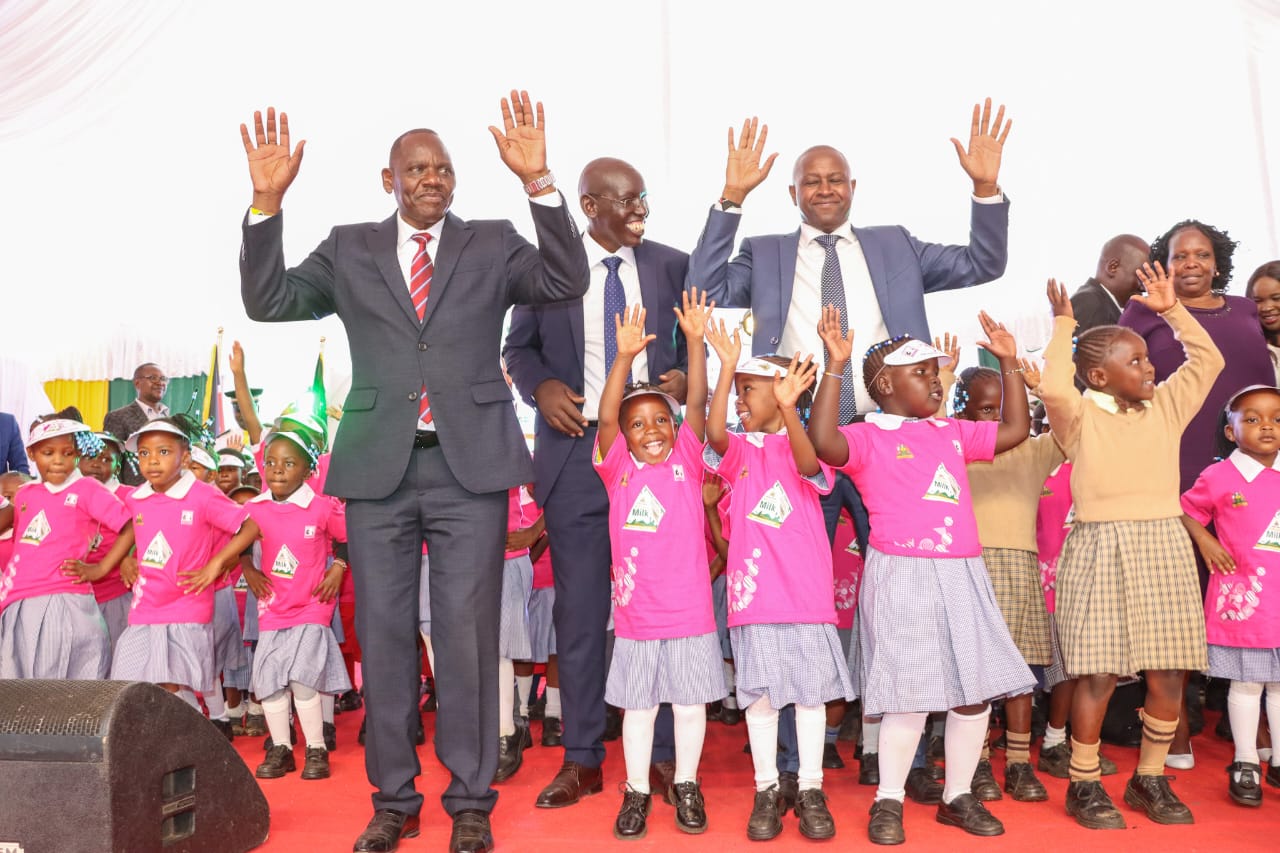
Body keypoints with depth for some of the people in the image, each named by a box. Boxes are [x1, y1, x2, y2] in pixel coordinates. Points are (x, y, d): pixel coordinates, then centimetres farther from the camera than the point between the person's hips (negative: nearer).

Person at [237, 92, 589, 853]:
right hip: (379, 465, 2)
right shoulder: (349, 250, 12)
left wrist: (538, 182, -17)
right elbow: (269, 302, 5)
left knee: (468, 633, 2)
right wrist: (268, 203, -6)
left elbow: (567, 283, -7)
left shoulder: (493, 245, 8)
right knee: (383, 635, 8)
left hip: (470, 462, -2)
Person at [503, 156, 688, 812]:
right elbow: (519, 346, 11)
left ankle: (664, 754, 19)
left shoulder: (672, 265, 5)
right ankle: (582, 759, 19)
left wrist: (683, 377, -7)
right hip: (575, 448, 0)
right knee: (579, 610, 6)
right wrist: (541, 387, -9)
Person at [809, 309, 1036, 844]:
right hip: (903, 575, -6)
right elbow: (823, 442, -24)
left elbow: (1015, 430, 21)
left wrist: (1009, 363, 17)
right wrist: (835, 367, -25)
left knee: (976, 691, 9)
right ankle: (888, 801, 16)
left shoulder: (952, 433, 17)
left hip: (962, 574, 6)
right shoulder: (868, 438, -4)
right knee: (909, 695, -3)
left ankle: (959, 795, 27)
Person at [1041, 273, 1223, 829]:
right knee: (1099, 673, -3)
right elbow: (1053, 389, -22)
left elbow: (1207, 361, 16)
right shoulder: (1080, 416, -3)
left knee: (1170, 672, 6)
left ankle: (1150, 779, 24)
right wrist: (1063, 326, -11)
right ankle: (1084, 784, 12)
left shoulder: (1165, 406, 13)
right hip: (1102, 550, -5)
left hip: (1165, 547, 5)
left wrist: (1172, 310, 14)